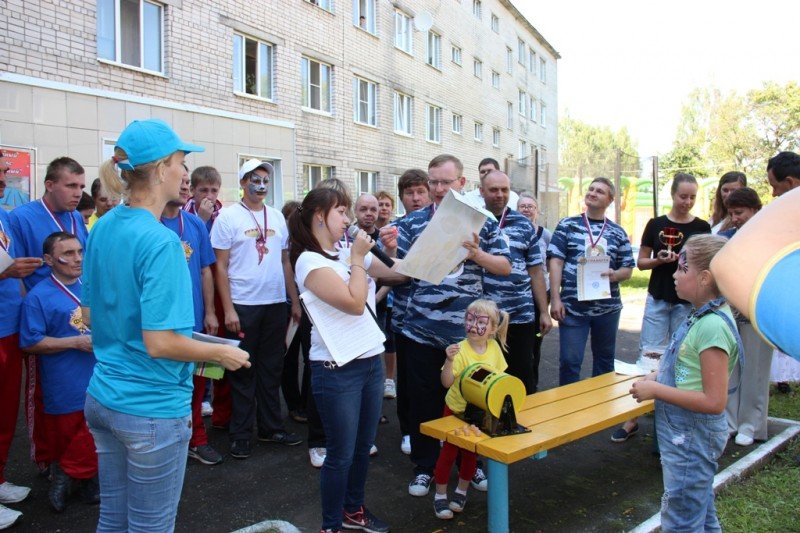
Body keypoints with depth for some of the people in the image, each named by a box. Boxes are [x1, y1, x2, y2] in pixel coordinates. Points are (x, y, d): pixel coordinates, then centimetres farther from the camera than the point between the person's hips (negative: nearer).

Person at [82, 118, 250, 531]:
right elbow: (160, 343, -25)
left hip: (102, 398, 8)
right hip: (152, 409, -8)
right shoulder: (160, 241, -22)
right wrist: (224, 353, -10)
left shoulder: (102, 227, 3)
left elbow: (88, 315, 12)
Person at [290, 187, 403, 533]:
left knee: (363, 446, 18)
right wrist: (357, 258, -11)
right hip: (336, 370, -7)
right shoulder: (309, 261, -12)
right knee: (341, 454, 4)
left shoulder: (348, 252, 9)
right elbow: (354, 302, -20)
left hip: (371, 361, 7)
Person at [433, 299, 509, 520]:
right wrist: (449, 360, -44)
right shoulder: (460, 350, -23)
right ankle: (440, 495, 23)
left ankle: (461, 491, 35)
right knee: (449, 451, 7)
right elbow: (446, 382, -29)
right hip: (456, 409, -4)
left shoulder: (494, 348, -10)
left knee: (471, 453, 16)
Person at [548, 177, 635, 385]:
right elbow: (556, 262, -4)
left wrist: (615, 275, -15)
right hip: (572, 307, -3)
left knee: (605, 359, 15)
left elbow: (628, 269, 9)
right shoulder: (567, 225, 2)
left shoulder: (618, 232, 8)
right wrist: (555, 298, -11)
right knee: (569, 361, -1)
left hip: (608, 307, 3)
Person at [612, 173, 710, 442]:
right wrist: (659, 260, -14)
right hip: (658, 300, 0)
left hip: (688, 302, 0)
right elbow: (641, 262, 5)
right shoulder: (656, 225, 2)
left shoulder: (702, 228, 3)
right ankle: (633, 417, 6)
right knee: (649, 356, 0)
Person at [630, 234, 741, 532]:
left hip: (692, 439, -9)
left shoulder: (712, 325, -26)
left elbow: (714, 401, -27)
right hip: (688, 435, 9)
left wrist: (656, 390, -21)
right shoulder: (704, 315, 3)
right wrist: (659, 376, 3)